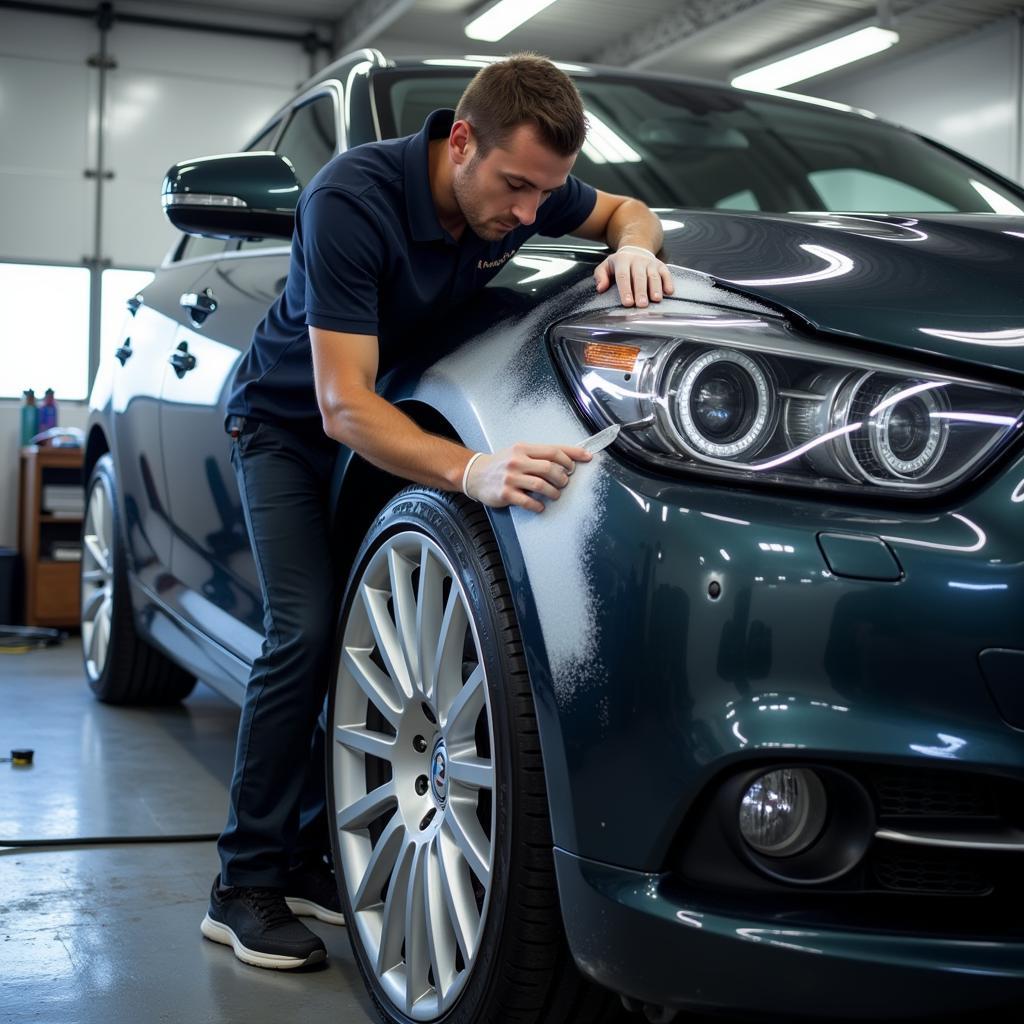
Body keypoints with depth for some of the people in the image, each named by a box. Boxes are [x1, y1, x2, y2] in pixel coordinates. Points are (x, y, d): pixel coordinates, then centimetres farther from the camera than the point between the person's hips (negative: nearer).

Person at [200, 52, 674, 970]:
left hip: (385, 418, 6)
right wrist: (470, 470, -54)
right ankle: (246, 882, -5)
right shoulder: (351, 198, -34)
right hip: (290, 421, -5)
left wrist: (633, 246, -22)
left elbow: (628, 210, 4)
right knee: (306, 632, -17)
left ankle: (310, 854, 8)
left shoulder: (523, 186, -16)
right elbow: (343, 405, -38)